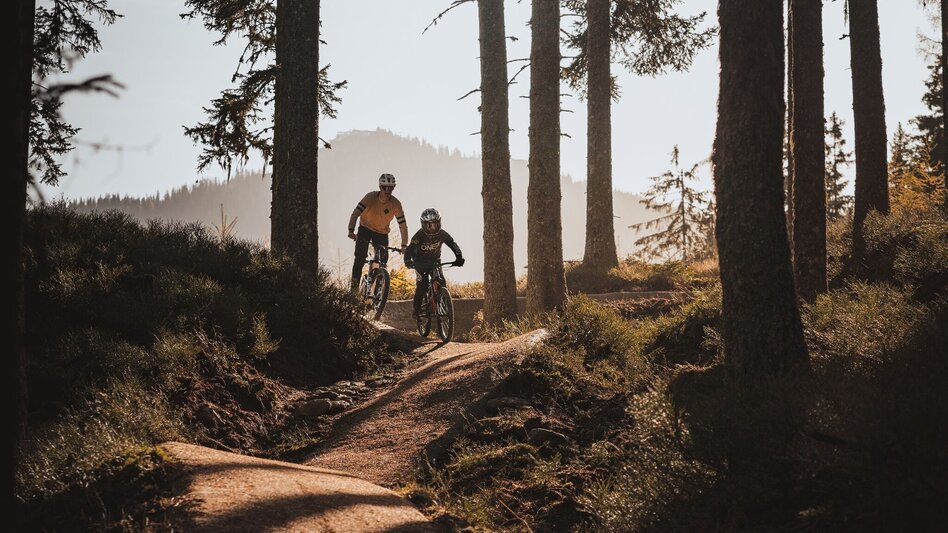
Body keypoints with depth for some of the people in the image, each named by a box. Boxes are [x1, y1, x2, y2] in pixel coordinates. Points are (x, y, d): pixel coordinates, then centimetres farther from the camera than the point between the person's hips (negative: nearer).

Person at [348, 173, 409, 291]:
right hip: (365, 229, -2)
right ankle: (354, 284, -11)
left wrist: (404, 246, -24)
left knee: (383, 261, -6)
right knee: (360, 258, -16)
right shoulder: (370, 197, -25)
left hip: (382, 233, 2)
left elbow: (403, 226, -17)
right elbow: (355, 214, -30)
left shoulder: (396, 204, -21)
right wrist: (351, 231, -45)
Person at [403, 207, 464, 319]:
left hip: (435, 262, 2)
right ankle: (416, 308, 1)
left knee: (441, 283, -16)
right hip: (421, 263, -2)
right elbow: (410, 249, -30)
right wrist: (407, 260, -51)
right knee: (421, 285, -14)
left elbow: (453, 245, -16)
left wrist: (459, 257, -34)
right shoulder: (419, 235, -23)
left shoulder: (442, 234, -16)